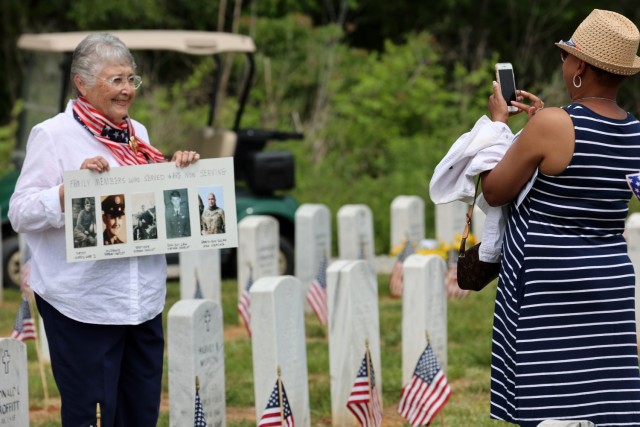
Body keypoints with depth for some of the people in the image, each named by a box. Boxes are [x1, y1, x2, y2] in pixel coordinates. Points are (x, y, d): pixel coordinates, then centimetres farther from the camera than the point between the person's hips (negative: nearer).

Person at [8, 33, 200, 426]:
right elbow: (21, 214, -11)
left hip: (144, 301, 6)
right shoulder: (52, 136, -6)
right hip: (83, 304, -6)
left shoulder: (137, 134, 13)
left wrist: (179, 173, 5)